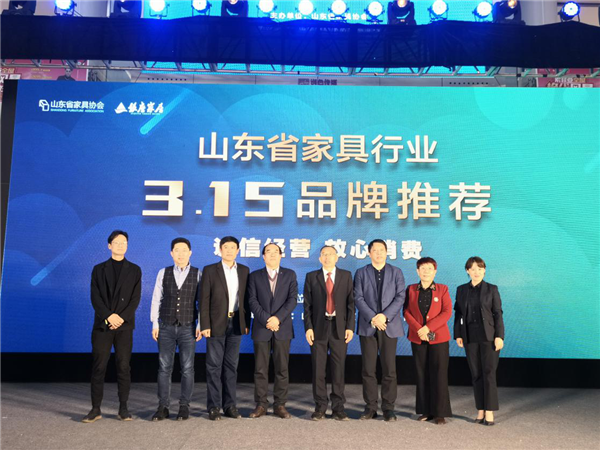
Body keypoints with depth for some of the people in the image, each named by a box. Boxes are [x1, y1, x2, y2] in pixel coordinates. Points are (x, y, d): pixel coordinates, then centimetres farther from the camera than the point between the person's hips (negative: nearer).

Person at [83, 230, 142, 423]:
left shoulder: (134, 270, 9)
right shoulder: (99, 269, 11)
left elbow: (135, 298, 1)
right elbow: (95, 297, 1)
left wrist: (122, 318, -11)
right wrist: (108, 316, -12)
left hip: (125, 325, 0)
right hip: (102, 325, 1)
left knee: (124, 367, 1)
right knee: (98, 367, 1)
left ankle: (123, 408, 8)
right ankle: (95, 409, 9)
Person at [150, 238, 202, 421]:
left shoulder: (198, 274, -1)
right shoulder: (163, 273, 3)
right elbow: (156, 299, 4)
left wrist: (200, 325, -4)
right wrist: (155, 324, 0)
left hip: (188, 328, -1)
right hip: (166, 327, 1)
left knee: (187, 368, 4)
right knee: (164, 368, 5)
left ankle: (184, 407, 15)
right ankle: (163, 407, 14)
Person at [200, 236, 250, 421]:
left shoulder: (244, 271, 8)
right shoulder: (210, 270, -1)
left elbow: (246, 298, 9)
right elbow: (204, 300, -4)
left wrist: (246, 323, 5)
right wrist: (205, 325, -10)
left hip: (236, 323, 3)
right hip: (216, 323, -3)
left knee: (231, 365, 8)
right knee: (214, 366, 2)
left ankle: (229, 405, 16)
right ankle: (214, 407, 10)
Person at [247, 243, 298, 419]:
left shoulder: (290, 275, 9)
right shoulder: (255, 276, 8)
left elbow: (293, 299, -1)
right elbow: (252, 301, -1)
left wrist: (278, 318, -14)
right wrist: (266, 320, -13)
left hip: (283, 328, 0)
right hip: (261, 328, 0)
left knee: (282, 369, 3)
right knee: (260, 369, 3)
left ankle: (280, 405, 12)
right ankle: (261, 405, 13)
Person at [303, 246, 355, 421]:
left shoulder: (346, 276, 7)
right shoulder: (311, 277, 7)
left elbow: (350, 303, 3)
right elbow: (307, 305, 3)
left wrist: (350, 327, -5)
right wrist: (308, 327, -5)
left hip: (339, 328, 0)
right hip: (319, 327, 0)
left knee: (338, 369, 4)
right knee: (318, 369, 4)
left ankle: (338, 407, 15)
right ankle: (320, 407, 15)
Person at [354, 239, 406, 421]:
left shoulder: (396, 272, 9)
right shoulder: (361, 273, 8)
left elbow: (400, 297, -1)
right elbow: (358, 298, -1)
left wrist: (385, 316, -13)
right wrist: (372, 318, -13)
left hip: (389, 326, 0)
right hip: (368, 326, 0)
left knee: (389, 369, 1)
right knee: (368, 369, 3)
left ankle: (388, 408, 12)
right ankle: (370, 407, 13)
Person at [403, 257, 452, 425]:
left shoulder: (442, 289, 4)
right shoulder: (411, 289, 8)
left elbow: (447, 312, -5)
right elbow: (406, 312, 2)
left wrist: (428, 327, -14)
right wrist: (419, 330, -13)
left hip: (438, 338, -2)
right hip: (417, 338, 2)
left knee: (439, 375, -1)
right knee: (422, 375, 6)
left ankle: (440, 413, 8)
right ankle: (426, 411, 17)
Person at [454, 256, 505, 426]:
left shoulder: (492, 289, 2)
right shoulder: (461, 290, 9)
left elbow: (498, 314, -2)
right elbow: (458, 313, 8)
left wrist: (499, 336, -9)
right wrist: (458, 335, 2)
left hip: (488, 337, -2)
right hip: (470, 338, 3)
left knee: (489, 373, -2)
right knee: (476, 375, 6)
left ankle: (489, 411, 6)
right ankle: (480, 410, 15)